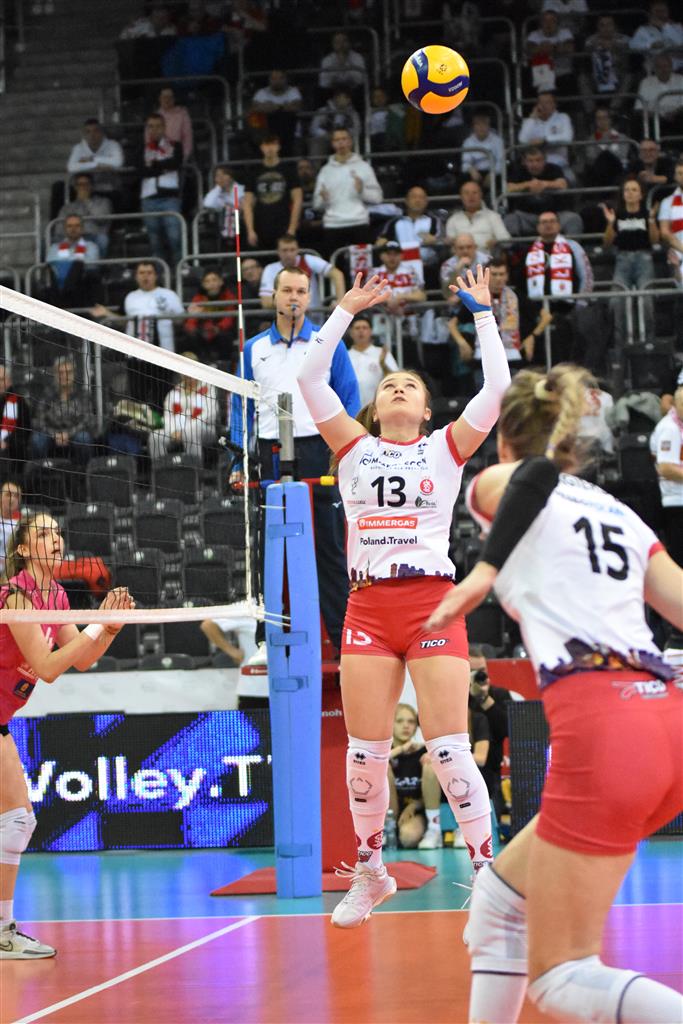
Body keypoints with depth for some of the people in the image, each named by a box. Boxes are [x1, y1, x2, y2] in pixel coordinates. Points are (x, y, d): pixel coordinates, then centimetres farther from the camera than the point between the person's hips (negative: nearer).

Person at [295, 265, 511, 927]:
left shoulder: (444, 449, 9)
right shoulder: (355, 449, 14)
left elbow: (497, 386, -1)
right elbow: (310, 378, 7)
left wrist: (482, 313, 4)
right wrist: (347, 311, 8)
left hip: (432, 604, -2)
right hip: (368, 606, 2)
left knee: (448, 750, -9)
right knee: (365, 753, 2)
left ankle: (489, 873, -2)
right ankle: (369, 873, 19)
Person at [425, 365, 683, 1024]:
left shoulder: (499, 482, 10)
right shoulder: (619, 513, 25)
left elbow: (538, 474, -14)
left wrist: (485, 569, -14)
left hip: (600, 727, -7)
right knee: (499, 901, 25)